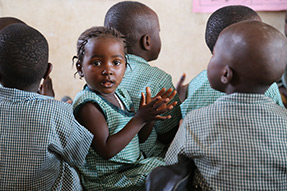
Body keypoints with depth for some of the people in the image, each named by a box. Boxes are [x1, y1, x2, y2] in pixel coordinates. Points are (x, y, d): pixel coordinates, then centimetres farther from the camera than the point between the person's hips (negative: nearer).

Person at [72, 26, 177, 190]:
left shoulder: (121, 94, 6)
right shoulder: (88, 105, -19)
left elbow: (139, 138, 14)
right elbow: (106, 150, -25)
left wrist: (150, 115, -6)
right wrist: (139, 119, -24)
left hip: (134, 167, 9)